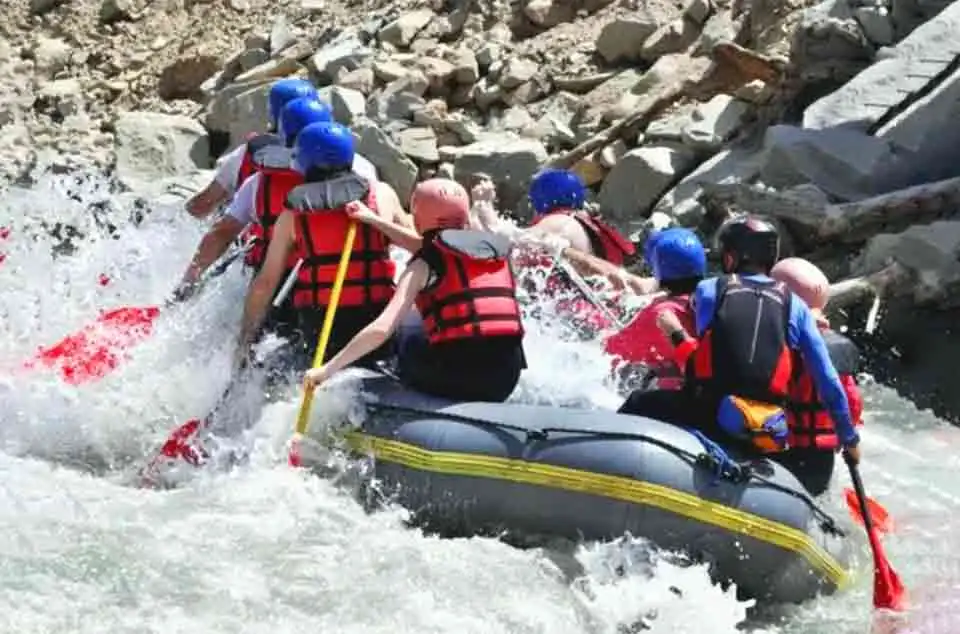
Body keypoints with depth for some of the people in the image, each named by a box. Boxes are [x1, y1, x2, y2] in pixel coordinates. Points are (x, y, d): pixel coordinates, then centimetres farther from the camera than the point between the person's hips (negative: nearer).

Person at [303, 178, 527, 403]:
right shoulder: (498, 247, 14)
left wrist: (327, 369, -5)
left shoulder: (424, 266, -1)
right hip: (504, 383, 4)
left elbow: (382, 329, -11)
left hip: (454, 380, -4)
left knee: (410, 344, 27)